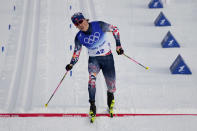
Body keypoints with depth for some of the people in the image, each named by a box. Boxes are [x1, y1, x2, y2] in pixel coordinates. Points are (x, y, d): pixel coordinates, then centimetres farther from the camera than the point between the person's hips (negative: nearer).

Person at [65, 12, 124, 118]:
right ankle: (92, 105, -23)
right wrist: (71, 64, -10)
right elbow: (77, 52, 5)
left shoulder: (99, 26, -15)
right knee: (92, 77, -32)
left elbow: (114, 29, -1)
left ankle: (110, 97, 42)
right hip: (94, 59, 0)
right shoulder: (79, 37, -8)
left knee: (111, 87, 3)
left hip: (107, 58, 0)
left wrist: (118, 45, -5)